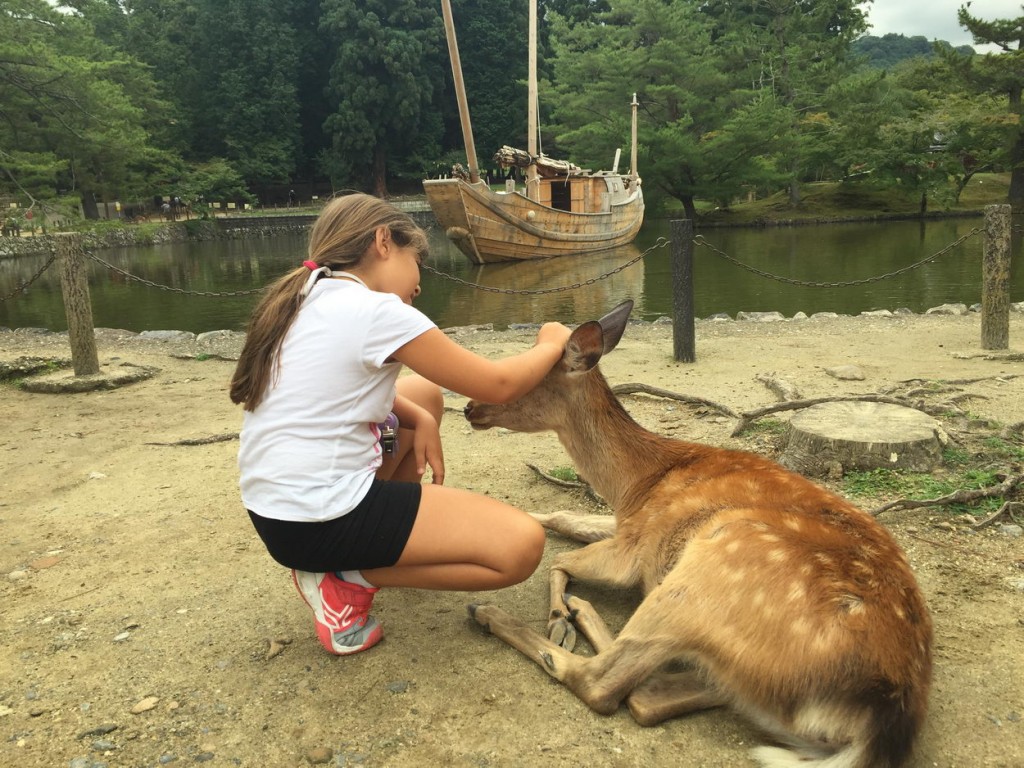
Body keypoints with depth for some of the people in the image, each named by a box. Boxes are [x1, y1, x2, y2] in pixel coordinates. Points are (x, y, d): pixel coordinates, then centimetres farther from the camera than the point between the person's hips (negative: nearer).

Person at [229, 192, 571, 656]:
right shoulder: (378, 312, -17)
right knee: (522, 545, -9)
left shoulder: (300, 299, 8)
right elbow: (498, 386, -10)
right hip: (318, 520, -9)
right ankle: (345, 578, -3)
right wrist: (551, 344, 9)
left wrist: (418, 419, 5)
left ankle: (381, 540, 20)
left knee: (424, 395, 24)